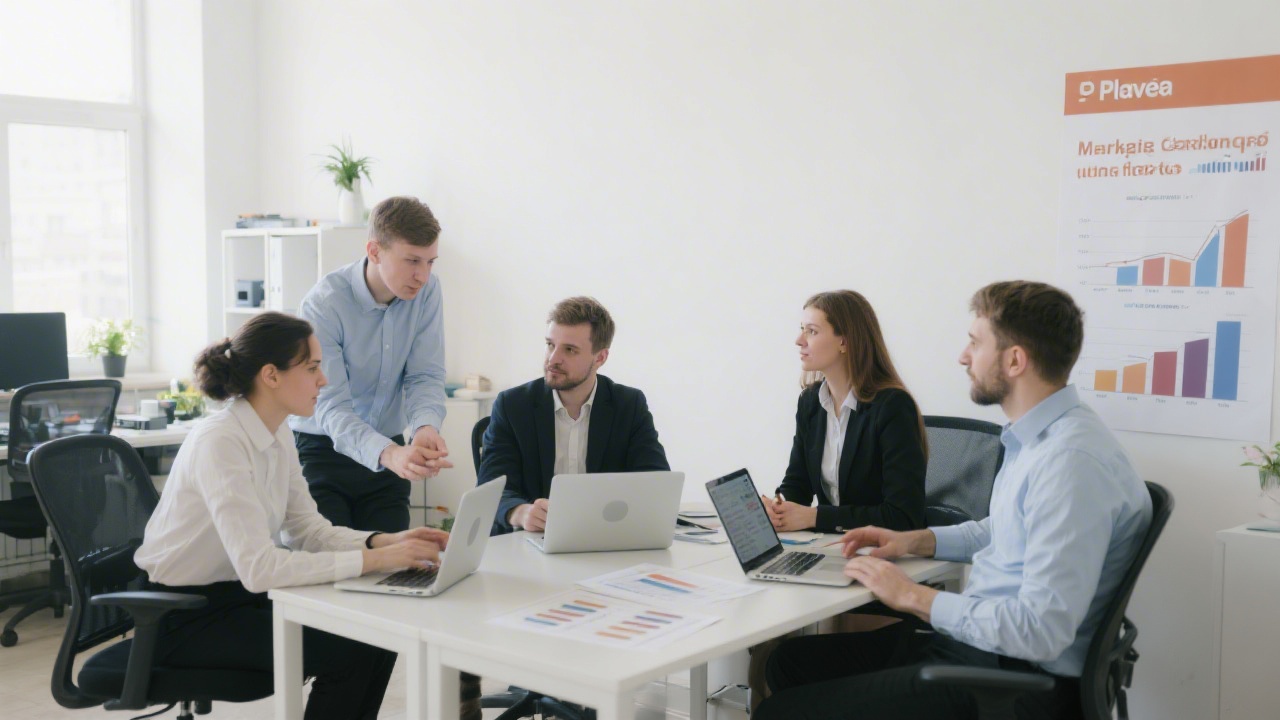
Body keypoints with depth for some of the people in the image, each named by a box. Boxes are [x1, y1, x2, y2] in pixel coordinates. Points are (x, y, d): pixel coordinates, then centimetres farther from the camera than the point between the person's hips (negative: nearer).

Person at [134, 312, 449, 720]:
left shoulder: (278, 436, 2)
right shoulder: (219, 443, -25)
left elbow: (310, 530, 5)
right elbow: (258, 567, -33)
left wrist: (386, 541, -12)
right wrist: (374, 559, -32)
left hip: (240, 593, 8)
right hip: (186, 616, -8)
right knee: (348, 652, -17)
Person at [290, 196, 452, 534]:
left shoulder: (427, 290, -7)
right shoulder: (325, 304, -21)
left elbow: (426, 376, -9)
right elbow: (330, 407, -27)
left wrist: (426, 428, -32)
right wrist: (388, 454, -46)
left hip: (388, 449, 4)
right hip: (324, 449, -4)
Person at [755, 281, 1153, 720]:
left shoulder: (1071, 461, -24)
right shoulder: (1034, 439, 9)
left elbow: (1040, 630, -28)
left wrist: (913, 597, -17)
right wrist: (916, 541, 14)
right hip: (968, 638, 10)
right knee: (791, 660, 12)